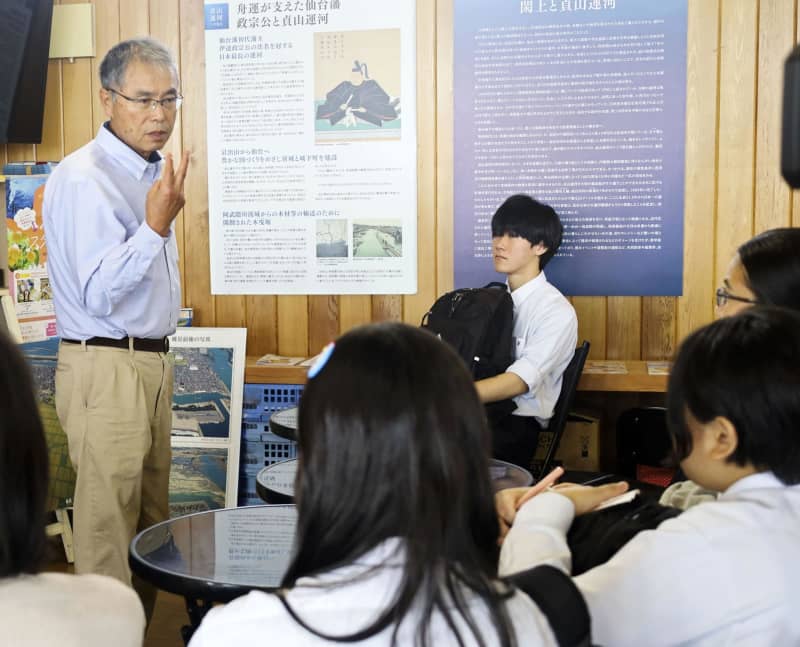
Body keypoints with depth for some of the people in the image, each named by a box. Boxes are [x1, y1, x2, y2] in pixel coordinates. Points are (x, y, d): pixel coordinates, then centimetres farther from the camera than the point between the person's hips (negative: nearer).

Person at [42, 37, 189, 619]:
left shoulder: (152, 172, 13)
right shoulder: (84, 178, -16)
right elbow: (98, 293, -23)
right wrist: (156, 226, -29)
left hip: (152, 362, 9)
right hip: (106, 368, -9)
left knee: (152, 524, 16)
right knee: (107, 529, -3)